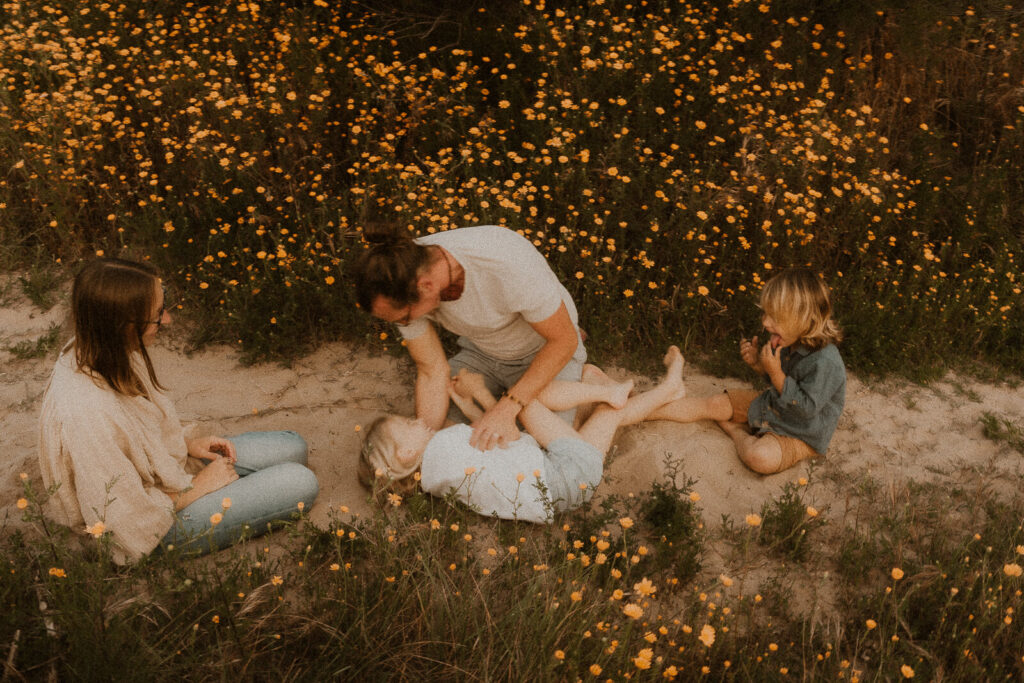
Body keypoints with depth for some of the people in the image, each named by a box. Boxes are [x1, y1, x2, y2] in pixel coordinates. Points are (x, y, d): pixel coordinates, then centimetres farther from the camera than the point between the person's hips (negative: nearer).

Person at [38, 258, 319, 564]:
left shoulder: (102, 350, -12)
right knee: (300, 483, -11)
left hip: (164, 467, 9)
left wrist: (188, 444, -1)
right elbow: (129, 521, -27)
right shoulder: (87, 415, -39)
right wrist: (197, 488, -14)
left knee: (293, 447, 9)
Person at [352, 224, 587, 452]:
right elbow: (433, 373, -16)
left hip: (546, 348, -4)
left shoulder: (508, 262, -42)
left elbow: (564, 340, -28)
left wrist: (506, 408, -35)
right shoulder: (403, 277, -26)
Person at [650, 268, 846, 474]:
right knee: (711, 404, 5)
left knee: (760, 457, -33)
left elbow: (807, 408, -29)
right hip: (772, 405, 8)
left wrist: (775, 373, -32)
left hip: (802, 433, -8)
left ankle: (737, 432, 0)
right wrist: (758, 362, -10)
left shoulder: (826, 363, -33)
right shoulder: (791, 342, -7)